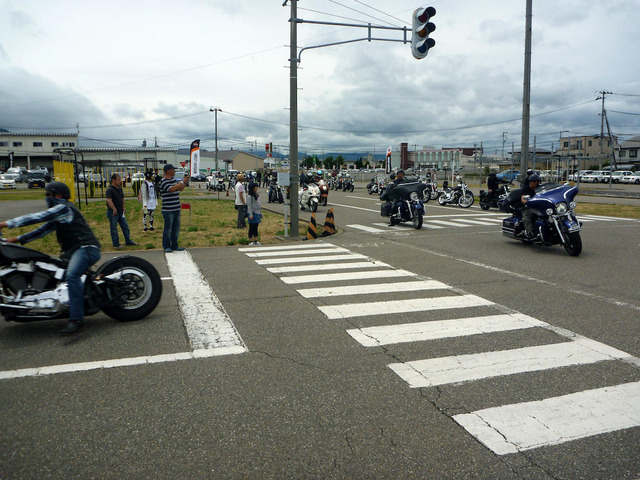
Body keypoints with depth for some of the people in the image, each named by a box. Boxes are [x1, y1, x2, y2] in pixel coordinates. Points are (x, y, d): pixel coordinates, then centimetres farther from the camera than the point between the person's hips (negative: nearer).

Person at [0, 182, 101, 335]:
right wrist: (19, 239, 16)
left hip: (86, 248, -12)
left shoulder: (63, 208, -7)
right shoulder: (59, 211, 26)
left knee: (72, 275, -32)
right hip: (72, 250, 12)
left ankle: (76, 320, -41)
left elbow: (38, 217, -15)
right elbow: (44, 229, 24)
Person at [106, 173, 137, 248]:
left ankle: (128, 241, 23)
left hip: (120, 212, 8)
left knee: (125, 226, 12)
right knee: (114, 228, 2)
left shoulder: (120, 188, 11)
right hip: (113, 212, -8)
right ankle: (116, 244, 9)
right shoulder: (110, 190, -15)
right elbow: (109, 200, -26)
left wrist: (123, 208, 18)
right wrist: (114, 209, -33)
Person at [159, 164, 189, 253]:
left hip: (177, 209, 8)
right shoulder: (163, 182, -12)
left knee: (176, 229, 12)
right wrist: (182, 182, -20)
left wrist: (186, 182, 8)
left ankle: (174, 246, 20)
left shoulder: (174, 180, 14)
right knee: (168, 229, -1)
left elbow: (180, 189, 23)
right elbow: (172, 189, -25)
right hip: (168, 210, -8)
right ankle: (167, 247, 8)